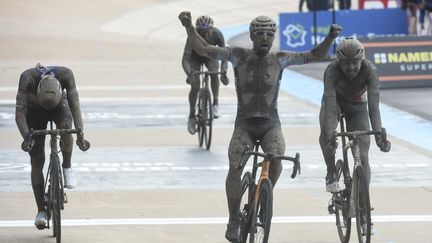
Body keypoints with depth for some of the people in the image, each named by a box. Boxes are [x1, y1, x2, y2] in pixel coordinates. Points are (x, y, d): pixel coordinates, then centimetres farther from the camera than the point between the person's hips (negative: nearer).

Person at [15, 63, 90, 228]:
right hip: (34, 109, 0)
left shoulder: (65, 75, -34)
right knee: (37, 160, -9)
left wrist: (80, 133, -42)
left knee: (65, 126, -36)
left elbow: (74, 104, -31)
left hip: (59, 104, 0)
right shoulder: (28, 78, -37)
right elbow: (20, 112, -34)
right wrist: (26, 136, -48)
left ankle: (67, 167, -10)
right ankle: (41, 211, -5)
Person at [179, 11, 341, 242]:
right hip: (244, 124, 0)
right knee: (234, 168, -21)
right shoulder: (239, 56, -1)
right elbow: (203, 49, -4)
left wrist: (330, 37, -16)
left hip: (270, 124, 0)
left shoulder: (280, 59, 1)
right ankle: (233, 222, -5)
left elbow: (314, 55, 1)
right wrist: (188, 27, -19)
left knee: (276, 160, -29)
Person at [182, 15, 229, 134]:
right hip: (195, 57, -1)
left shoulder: (217, 34, -33)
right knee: (195, 87, -16)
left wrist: (223, 72, -52)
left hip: (210, 56, 1)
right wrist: (189, 74, -60)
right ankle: (191, 116, 3)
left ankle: (216, 103, -12)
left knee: (214, 72, -30)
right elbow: (185, 59, -42)